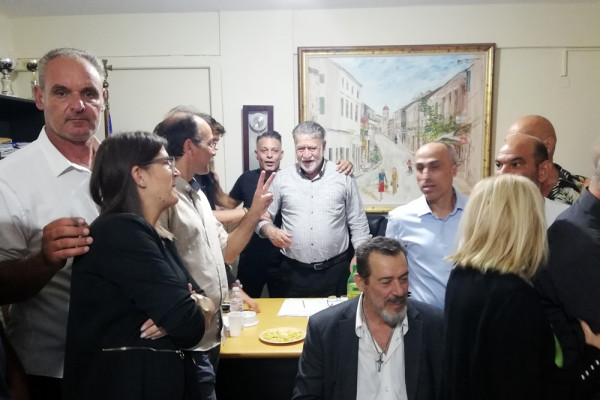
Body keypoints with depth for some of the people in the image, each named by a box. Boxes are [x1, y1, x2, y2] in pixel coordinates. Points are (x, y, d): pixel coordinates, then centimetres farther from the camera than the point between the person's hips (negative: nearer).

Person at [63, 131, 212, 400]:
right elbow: (188, 325, -25)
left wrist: (193, 305, -16)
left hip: (158, 378, 9)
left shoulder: (158, 238, 11)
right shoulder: (122, 230, -20)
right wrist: (205, 310, -3)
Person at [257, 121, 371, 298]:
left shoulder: (344, 176, 0)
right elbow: (262, 216, 6)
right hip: (294, 271, 1)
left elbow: (358, 223, 5)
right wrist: (270, 231, -14)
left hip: (335, 269, 0)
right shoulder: (281, 178, 1)